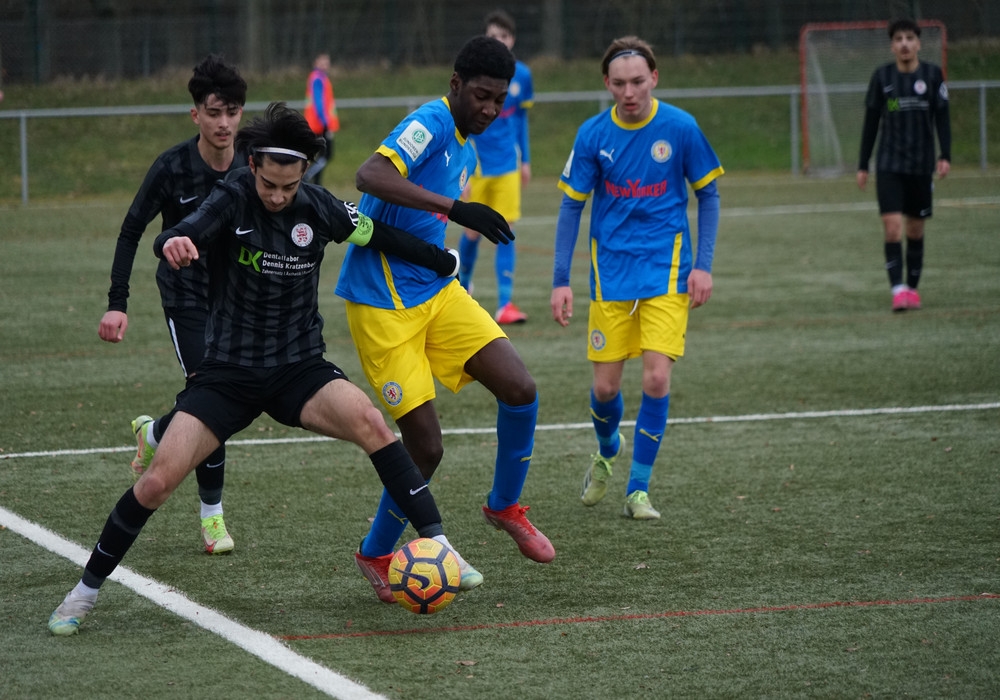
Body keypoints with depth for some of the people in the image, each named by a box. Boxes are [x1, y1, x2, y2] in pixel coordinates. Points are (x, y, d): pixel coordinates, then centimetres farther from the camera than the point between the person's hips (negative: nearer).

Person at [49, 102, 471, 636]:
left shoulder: (317, 208, -4)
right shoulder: (232, 200, -13)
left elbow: (378, 237, 14)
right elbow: (179, 240, -31)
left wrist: (444, 263, 22)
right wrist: (174, 243, -56)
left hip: (300, 370, 1)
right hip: (228, 372, -1)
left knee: (367, 420, -29)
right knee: (157, 481, -13)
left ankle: (437, 545, -22)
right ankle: (87, 589, 8)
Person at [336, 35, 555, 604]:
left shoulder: (466, 150, 12)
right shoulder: (431, 125, -16)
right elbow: (371, 177, -35)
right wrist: (456, 208, -39)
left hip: (435, 291, 8)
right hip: (382, 305, -8)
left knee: (521, 389, -7)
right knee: (426, 446, -8)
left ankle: (506, 506, 17)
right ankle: (375, 556, 16)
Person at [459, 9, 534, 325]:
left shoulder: (521, 75, 0)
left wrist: (525, 160, 14)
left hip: (508, 167, 2)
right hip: (477, 166, -2)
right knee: (473, 231, 9)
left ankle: (505, 304, -7)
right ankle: (463, 284, 36)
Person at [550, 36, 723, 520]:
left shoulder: (680, 128, -7)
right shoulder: (593, 135, -4)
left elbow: (707, 195, 3)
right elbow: (572, 206, 3)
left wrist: (703, 265, -4)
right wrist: (561, 280, -2)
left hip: (666, 269, -1)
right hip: (611, 273, 1)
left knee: (656, 379, -14)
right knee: (605, 386, 2)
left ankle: (638, 489, -1)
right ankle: (607, 453, 36)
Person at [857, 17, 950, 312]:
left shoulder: (933, 75, 1)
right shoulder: (881, 76, 3)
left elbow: (942, 118, 3)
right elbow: (870, 122, 8)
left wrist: (945, 156, -9)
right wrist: (862, 166, 6)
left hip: (921, 166, 1)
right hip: (889, 164, -1)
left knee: (915, 230, 8)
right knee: (892, 228, -13)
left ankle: (912, 288, 21)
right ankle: (898, 289, -17)